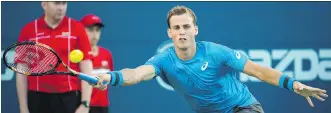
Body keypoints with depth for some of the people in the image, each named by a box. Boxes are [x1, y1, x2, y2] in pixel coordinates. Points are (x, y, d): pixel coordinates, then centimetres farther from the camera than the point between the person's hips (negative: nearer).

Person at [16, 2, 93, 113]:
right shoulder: (28, 31, 3)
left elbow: (86, 69, -2)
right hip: (38, 100, 1)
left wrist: (85, 104, -10)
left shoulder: (77, 28, 0)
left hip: (69, 98, -1)